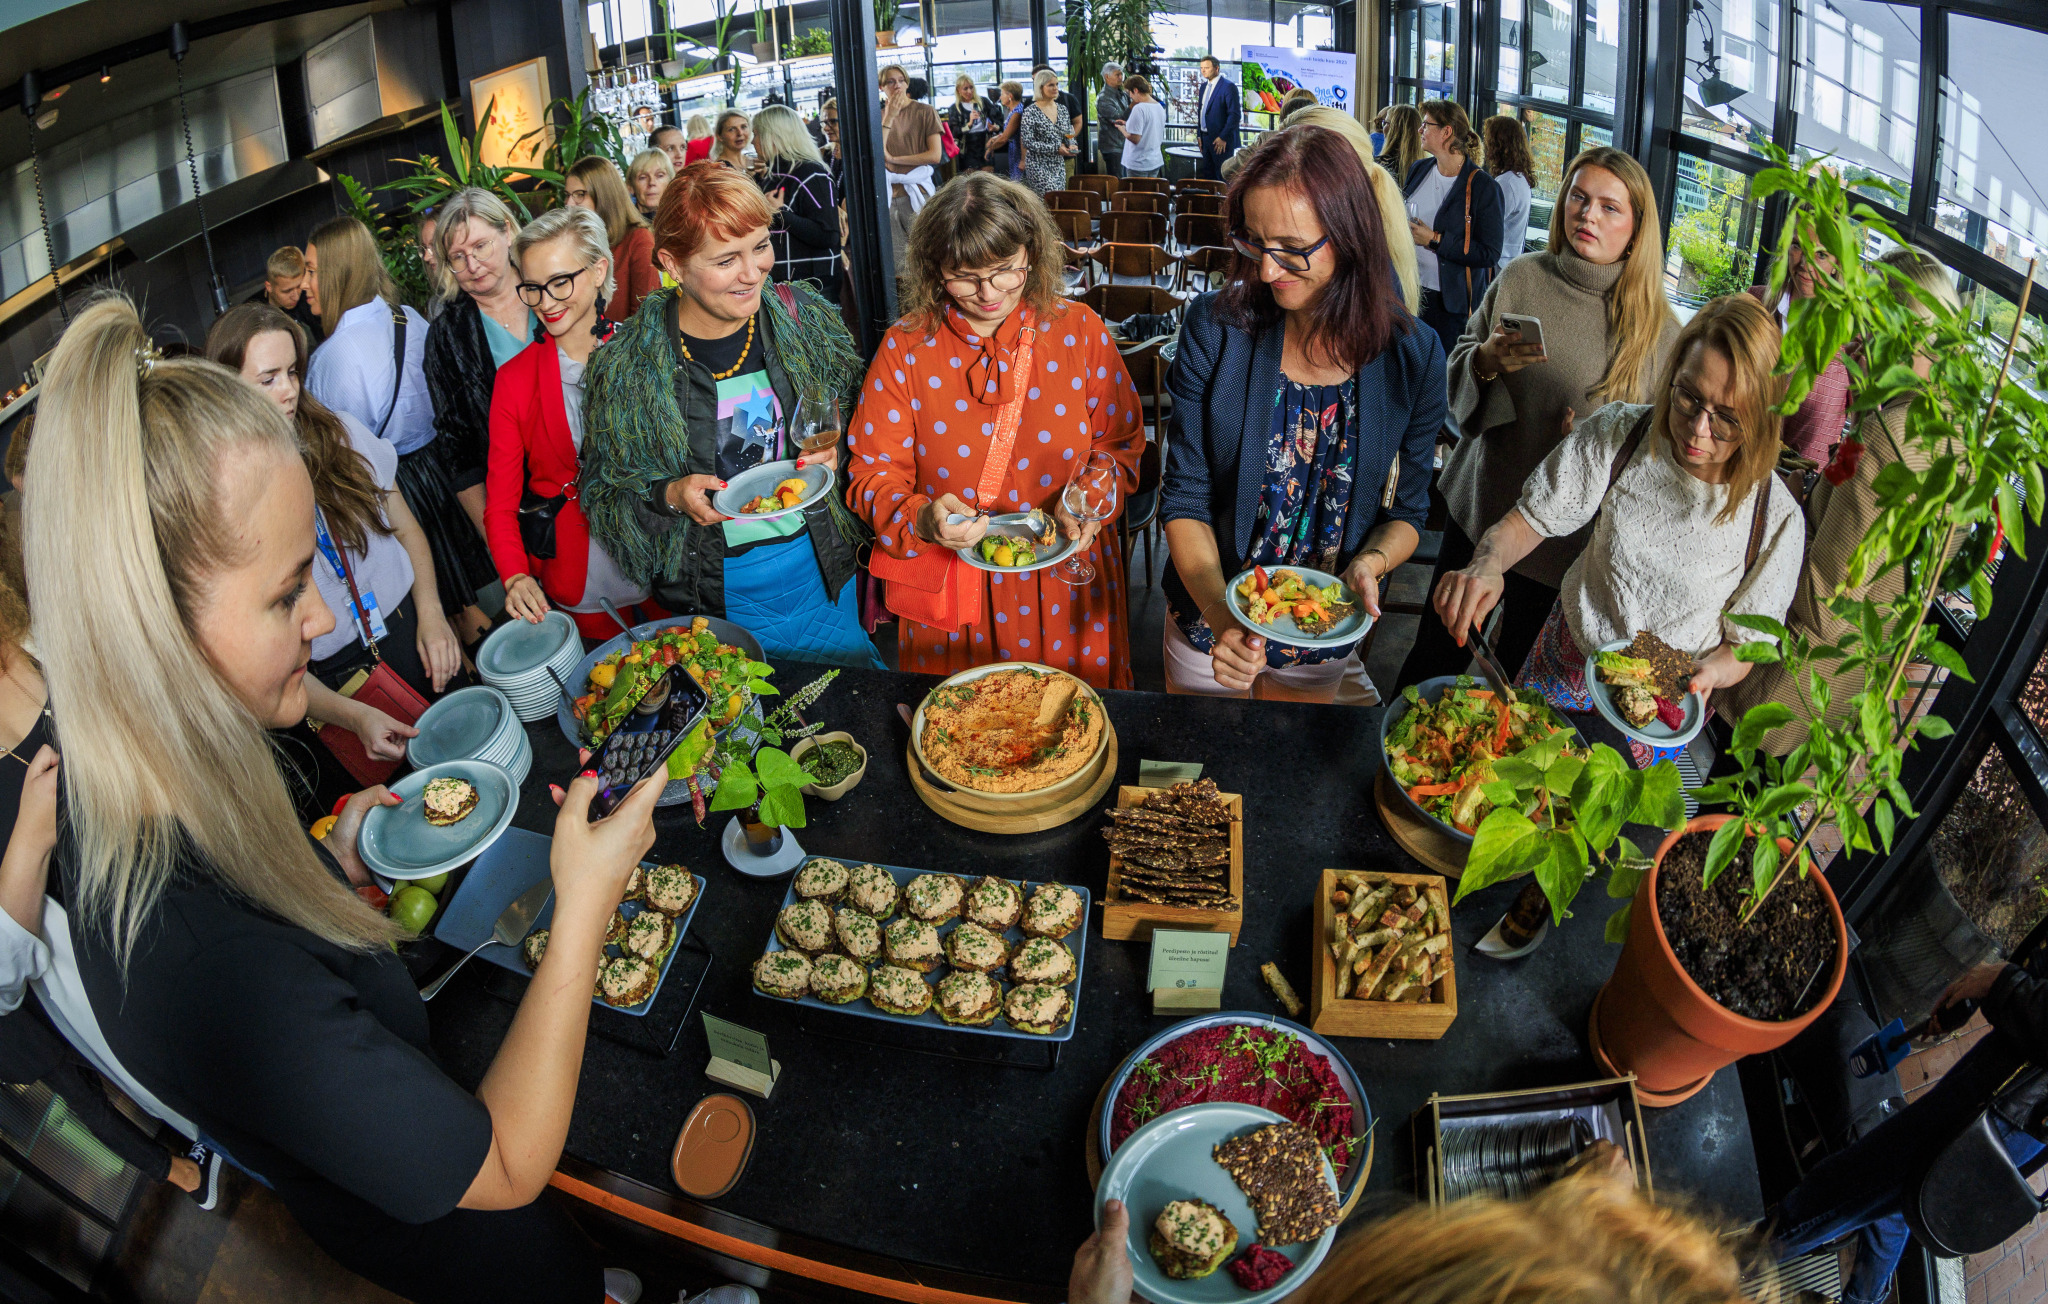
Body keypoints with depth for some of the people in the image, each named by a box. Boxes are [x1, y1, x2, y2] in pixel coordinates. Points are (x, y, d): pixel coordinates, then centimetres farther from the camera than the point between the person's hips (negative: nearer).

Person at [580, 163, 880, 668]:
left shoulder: (805, 319, -7)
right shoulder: (625, 366, -13)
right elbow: (604, 494, -4)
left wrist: (837, 450, -14)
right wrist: (670, 495, -23)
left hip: (825, 572, 2)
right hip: (714, 597, -2)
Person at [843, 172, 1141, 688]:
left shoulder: (1080, 330, -3)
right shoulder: (906, 347, -6)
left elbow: (1120, 445, 3)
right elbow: (873, 472, -5)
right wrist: (921, 520, -25)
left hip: (1066, 584, 1)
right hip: (949, 588, 0)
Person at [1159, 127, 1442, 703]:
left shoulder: (1412, 356, -13)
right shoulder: (1215, 329, -17)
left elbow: (1407, 510, -1)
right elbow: (1185, 498, -15)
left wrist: (1369, 562, -23)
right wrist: (1220, 613, -30)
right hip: (1210, 624, -1)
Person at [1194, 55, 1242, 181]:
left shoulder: (1228, 86, -10)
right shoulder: (1204, 86, 15)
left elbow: (1235, 115, -15)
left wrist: (1223, 138, -19)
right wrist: (1199, 135, 12)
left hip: (1221, 141, -8)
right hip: (1205, 139, 8)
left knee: (1223, 177, -5)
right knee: (1207, 175, 10)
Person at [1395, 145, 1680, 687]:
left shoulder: (1658, 328, -5)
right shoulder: (1519, 280, -1)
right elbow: (1457, 373, 7)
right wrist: (1486, 360, -15)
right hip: (1479, 505, 1)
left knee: (1517, 669, 13)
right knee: (1434, 656, 8)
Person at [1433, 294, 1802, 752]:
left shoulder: (1776, 517, -20)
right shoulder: (1617, 434, -18)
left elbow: (1743, 643, -8)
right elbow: (1530, 518, -11)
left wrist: (1709, 672, -32)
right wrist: (1487, 564, -34)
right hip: (1566, 670, 2)